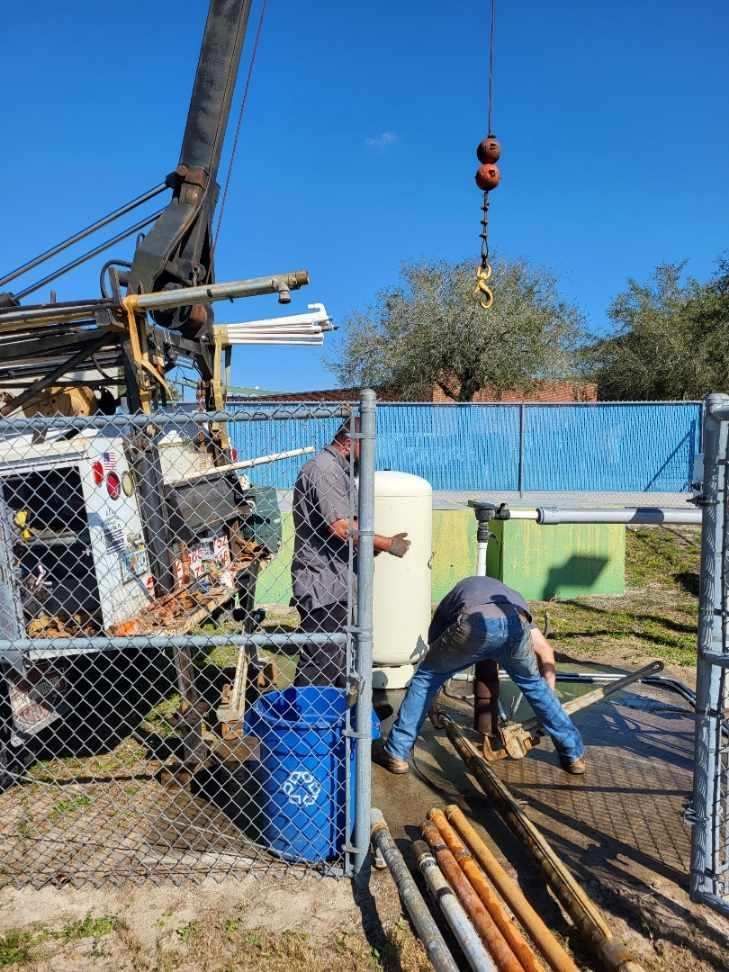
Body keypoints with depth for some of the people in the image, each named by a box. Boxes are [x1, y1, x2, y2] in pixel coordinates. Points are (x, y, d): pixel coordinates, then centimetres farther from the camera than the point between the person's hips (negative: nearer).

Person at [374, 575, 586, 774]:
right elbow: (546, 651, 41)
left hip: (474, 624, -2)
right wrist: (549, 690, 53)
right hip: (516, 624, 2)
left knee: (425, 678, 24)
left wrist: (432, 710, 55)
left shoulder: (451, 601, 42)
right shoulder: (511, 596, 46)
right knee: (533, 683, 33)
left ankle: (396, 754, 25)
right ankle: (574, 754, 38)